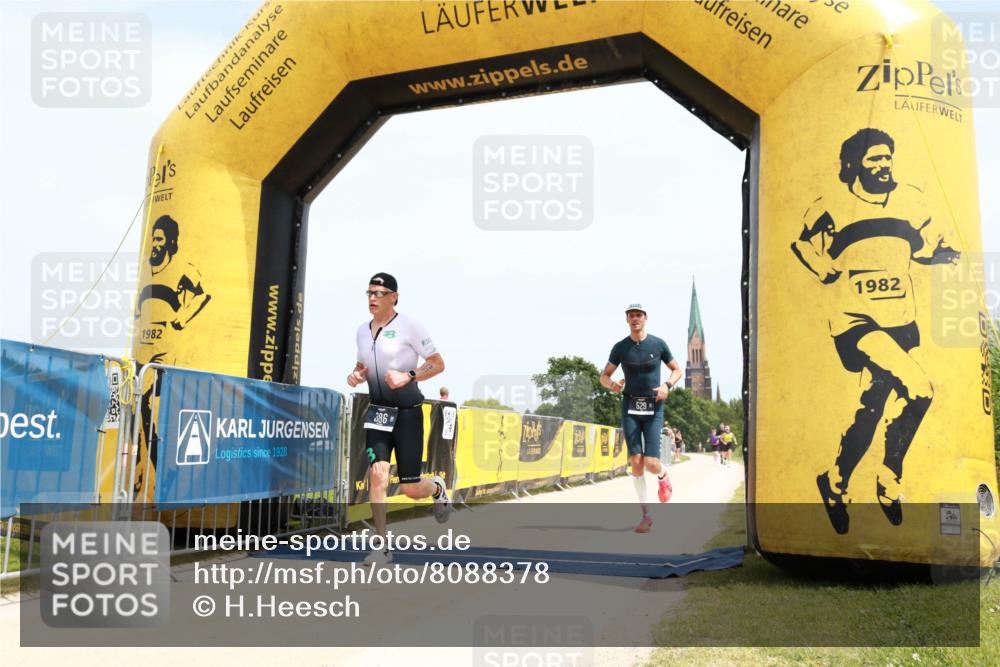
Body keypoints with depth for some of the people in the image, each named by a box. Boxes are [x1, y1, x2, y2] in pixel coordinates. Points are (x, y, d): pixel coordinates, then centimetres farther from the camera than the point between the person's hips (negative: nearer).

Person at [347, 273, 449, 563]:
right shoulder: (362, 331, 8)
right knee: (377, 474, -12)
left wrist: (408, 376, -20)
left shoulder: (409, 326, -9)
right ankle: (382, 547, -2)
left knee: (410, 489, -1)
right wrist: (355, 375, 0)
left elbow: (438, 363, -5)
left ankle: (438, 488, 36)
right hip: (378, 411, 4)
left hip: (407, 411, -4)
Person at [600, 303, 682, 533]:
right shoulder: (620, 347, 3)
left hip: (653, 408, -1)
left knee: (651, 463, -12)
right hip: (630, 407, 1)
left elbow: (677, 370, 11)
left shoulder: (658, 344, 1)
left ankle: (663, 475, 28)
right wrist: (612, 384, -15)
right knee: (636, 460, -7)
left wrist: (667, 385, -10)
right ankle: (646, 515, 3)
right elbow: (604, 376, 9)